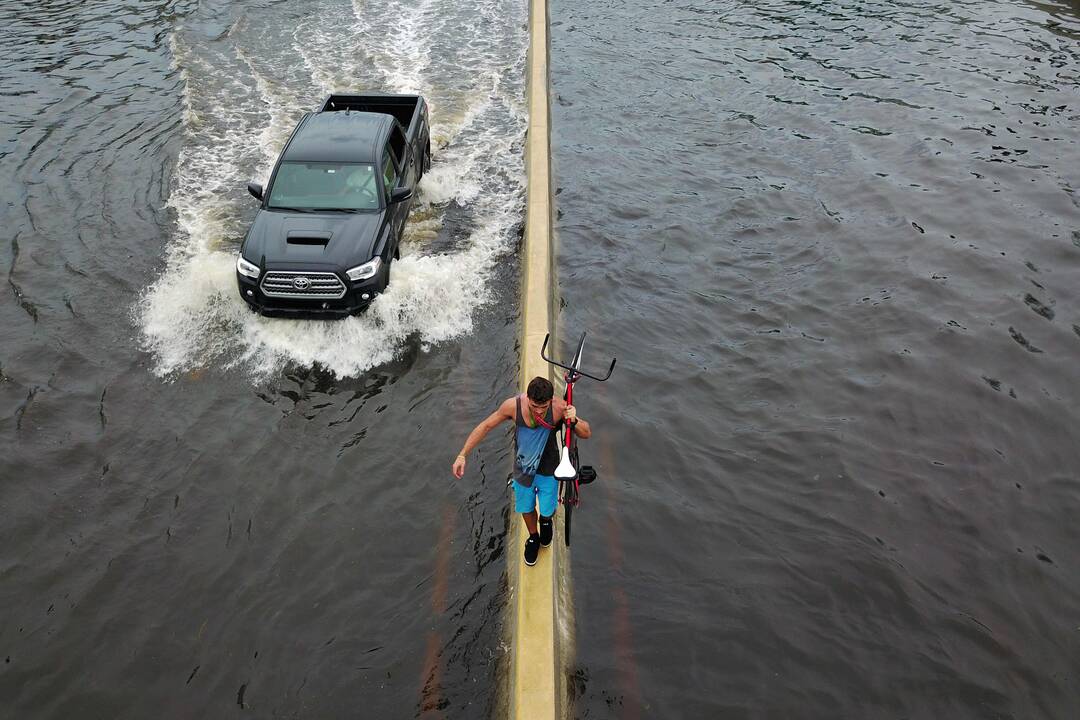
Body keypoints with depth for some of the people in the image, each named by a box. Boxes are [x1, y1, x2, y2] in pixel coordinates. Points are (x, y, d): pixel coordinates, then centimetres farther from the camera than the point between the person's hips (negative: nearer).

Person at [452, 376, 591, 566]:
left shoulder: (559, 407, -31)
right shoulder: (513, 405, -28)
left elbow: (586, 433, -20)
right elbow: (485, 426, -13)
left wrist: (574, 421, -43)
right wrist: (462, 455, -14)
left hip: (547, 468, -1)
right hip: (523, 467, 1)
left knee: (547, 511, 12)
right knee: (526, 508, 21)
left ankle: (546, 521, 52)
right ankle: (533, 538, 54)